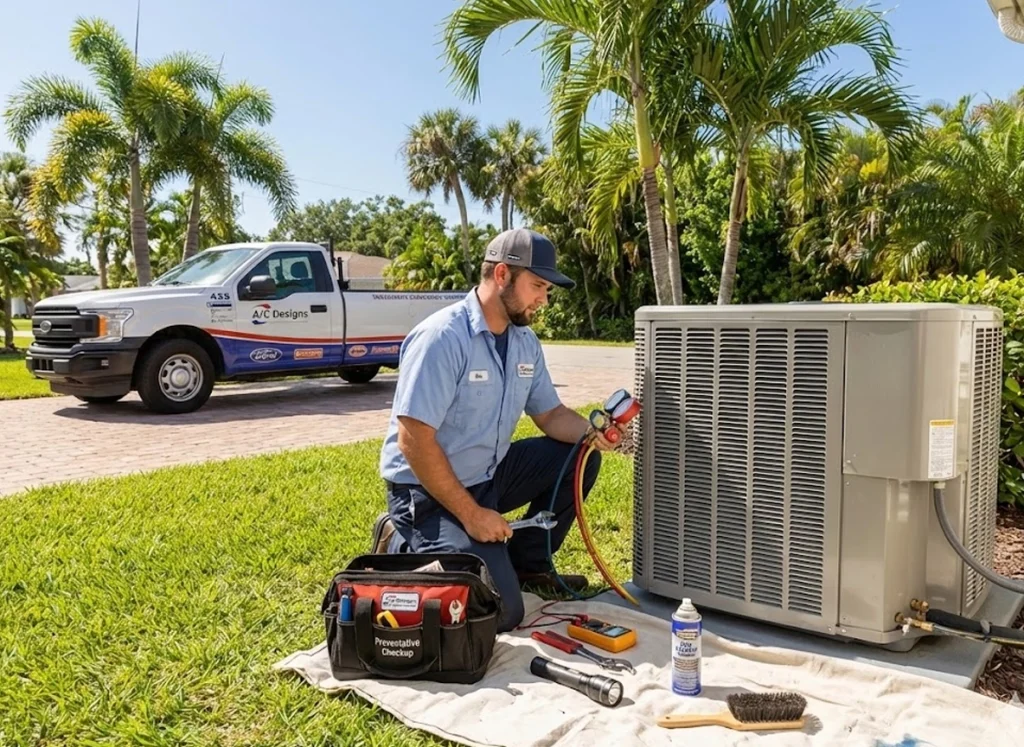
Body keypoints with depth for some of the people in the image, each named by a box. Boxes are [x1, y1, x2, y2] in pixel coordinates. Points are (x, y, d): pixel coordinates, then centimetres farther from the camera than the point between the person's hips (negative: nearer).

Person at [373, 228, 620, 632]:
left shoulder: (525, 341, 3)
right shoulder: (442, 337, -23)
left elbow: (551, 415, 9)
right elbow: (414, 441, -26)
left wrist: (592, 432, -13)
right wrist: (470, 514, -22)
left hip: (489, 474, 8)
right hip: (429, 488, -8)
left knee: (579, 456, -1)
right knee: (501, 612, -17)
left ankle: (526, 563, 12)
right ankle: (404, 547, 5)